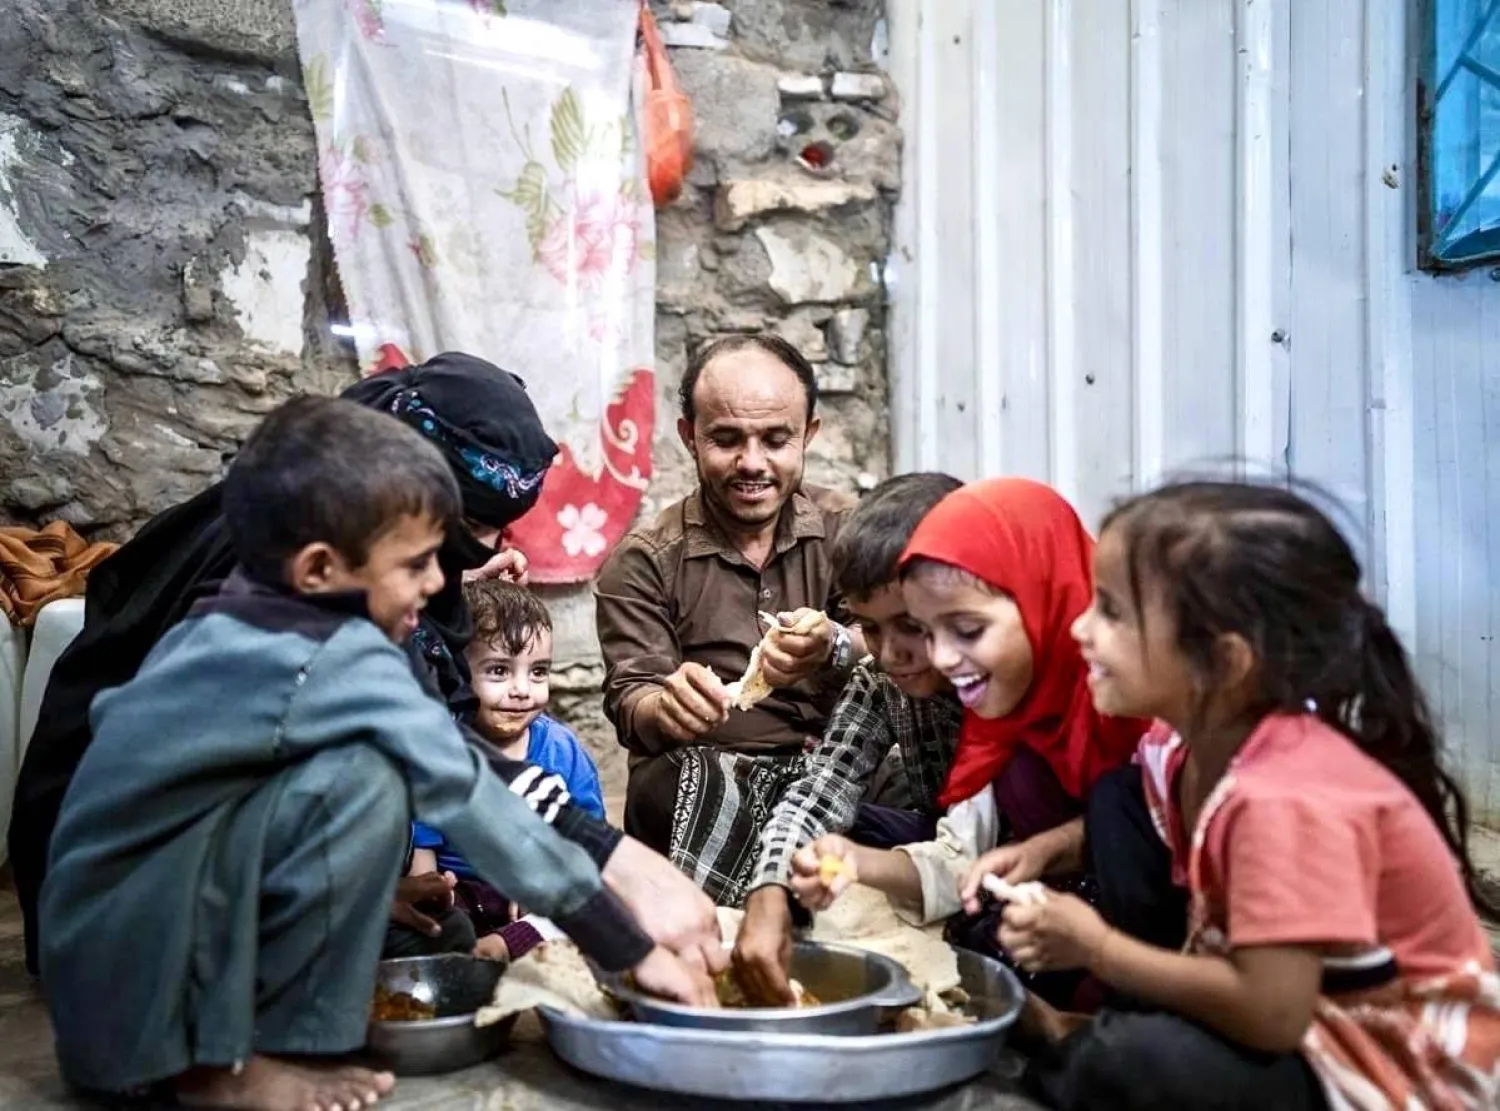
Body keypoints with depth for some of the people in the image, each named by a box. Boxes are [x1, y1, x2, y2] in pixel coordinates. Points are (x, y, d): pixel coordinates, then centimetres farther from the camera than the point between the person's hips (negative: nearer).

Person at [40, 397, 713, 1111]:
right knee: (365, 781, -22)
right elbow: (468, 800, -19)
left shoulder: (223, 625, 4)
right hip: (129, 970, -8)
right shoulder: (341, 661, -19)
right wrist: (631, 950, -13)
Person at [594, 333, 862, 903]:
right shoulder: (642, 561, 3)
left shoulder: (847, 531, 8)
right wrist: (667, 708, -31)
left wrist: (834, 650, -32)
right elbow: (629, 702, -5)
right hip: (698, 772, -2)